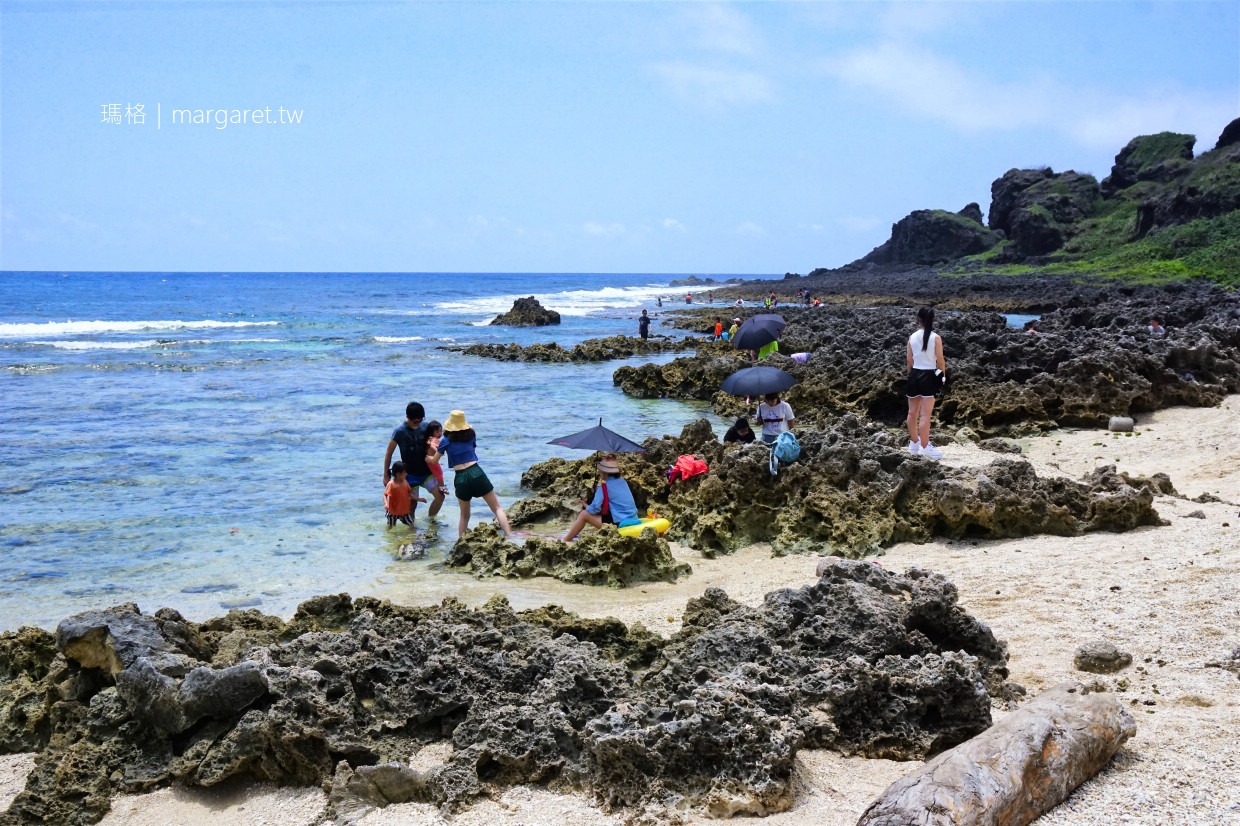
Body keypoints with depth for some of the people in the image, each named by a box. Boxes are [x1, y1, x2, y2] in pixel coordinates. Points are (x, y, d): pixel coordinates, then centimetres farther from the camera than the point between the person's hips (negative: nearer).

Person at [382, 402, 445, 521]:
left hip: (426, 471, 4)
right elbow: (388, 454, -5)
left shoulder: (424, 427, 1)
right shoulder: (400, 431, -13)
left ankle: (430, 519, 16)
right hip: (410, 474, -4)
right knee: (412, 503, -2)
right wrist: (386, 476, -5)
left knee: (440, 496, -6)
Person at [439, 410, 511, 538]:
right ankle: (509, 536, -10)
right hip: (477, 473, 0)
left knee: (464, 516, 18)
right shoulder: (471, 435, 11)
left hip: (461, 478, 0)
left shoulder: (446, 441, 6)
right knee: (497, 508, 3)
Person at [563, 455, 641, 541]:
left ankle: (565, 540, 10)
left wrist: (585, 505, 6)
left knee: (584, 514, 1)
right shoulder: (622, 481, 9)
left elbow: (594, 509, -16)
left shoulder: (604, 487, -13)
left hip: (618, 524, -8)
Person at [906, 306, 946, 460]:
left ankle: (914, 443, 25)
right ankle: (924, 447, -5)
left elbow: (909, 360, 6)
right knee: (925, 414, -5)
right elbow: (940, 360, -8)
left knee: (913, 412, 14)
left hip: (914, 374, 5)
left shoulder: (912, 337, 1)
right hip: (929, 376, -4)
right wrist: (943, 375, 7)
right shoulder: (936, 338, -10)